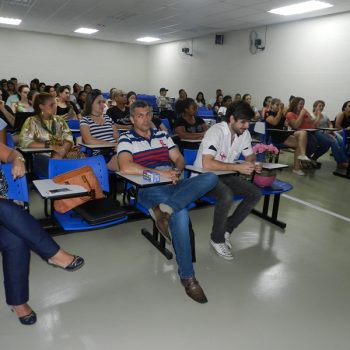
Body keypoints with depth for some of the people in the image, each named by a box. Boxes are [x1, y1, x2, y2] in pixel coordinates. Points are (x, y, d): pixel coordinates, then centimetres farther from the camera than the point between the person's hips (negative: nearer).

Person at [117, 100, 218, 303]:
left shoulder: (162, 135, 23)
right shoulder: (126, 140, 5)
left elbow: (179, 158, 19)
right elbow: (125, 167, -14)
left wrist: (177, 171, -6)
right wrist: (160, 172, -18)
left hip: (174, 184, 6)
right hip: (149, 189, -6)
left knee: (211, 177, -20)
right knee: (180, 214, -34)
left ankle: (164, 209, -37)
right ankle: (188, 277, -21)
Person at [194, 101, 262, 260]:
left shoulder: (245, 134, -2)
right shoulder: (216, 132, -24)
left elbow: (250, 157, 10)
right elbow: (207, 164, -33)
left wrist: (253, 165, -15)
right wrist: (238, 167, -30)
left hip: (225, 175, 8)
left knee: (255, 194, -7)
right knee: (227, 196, -33)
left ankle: (227, 229, 7)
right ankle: (217, 239, -8)